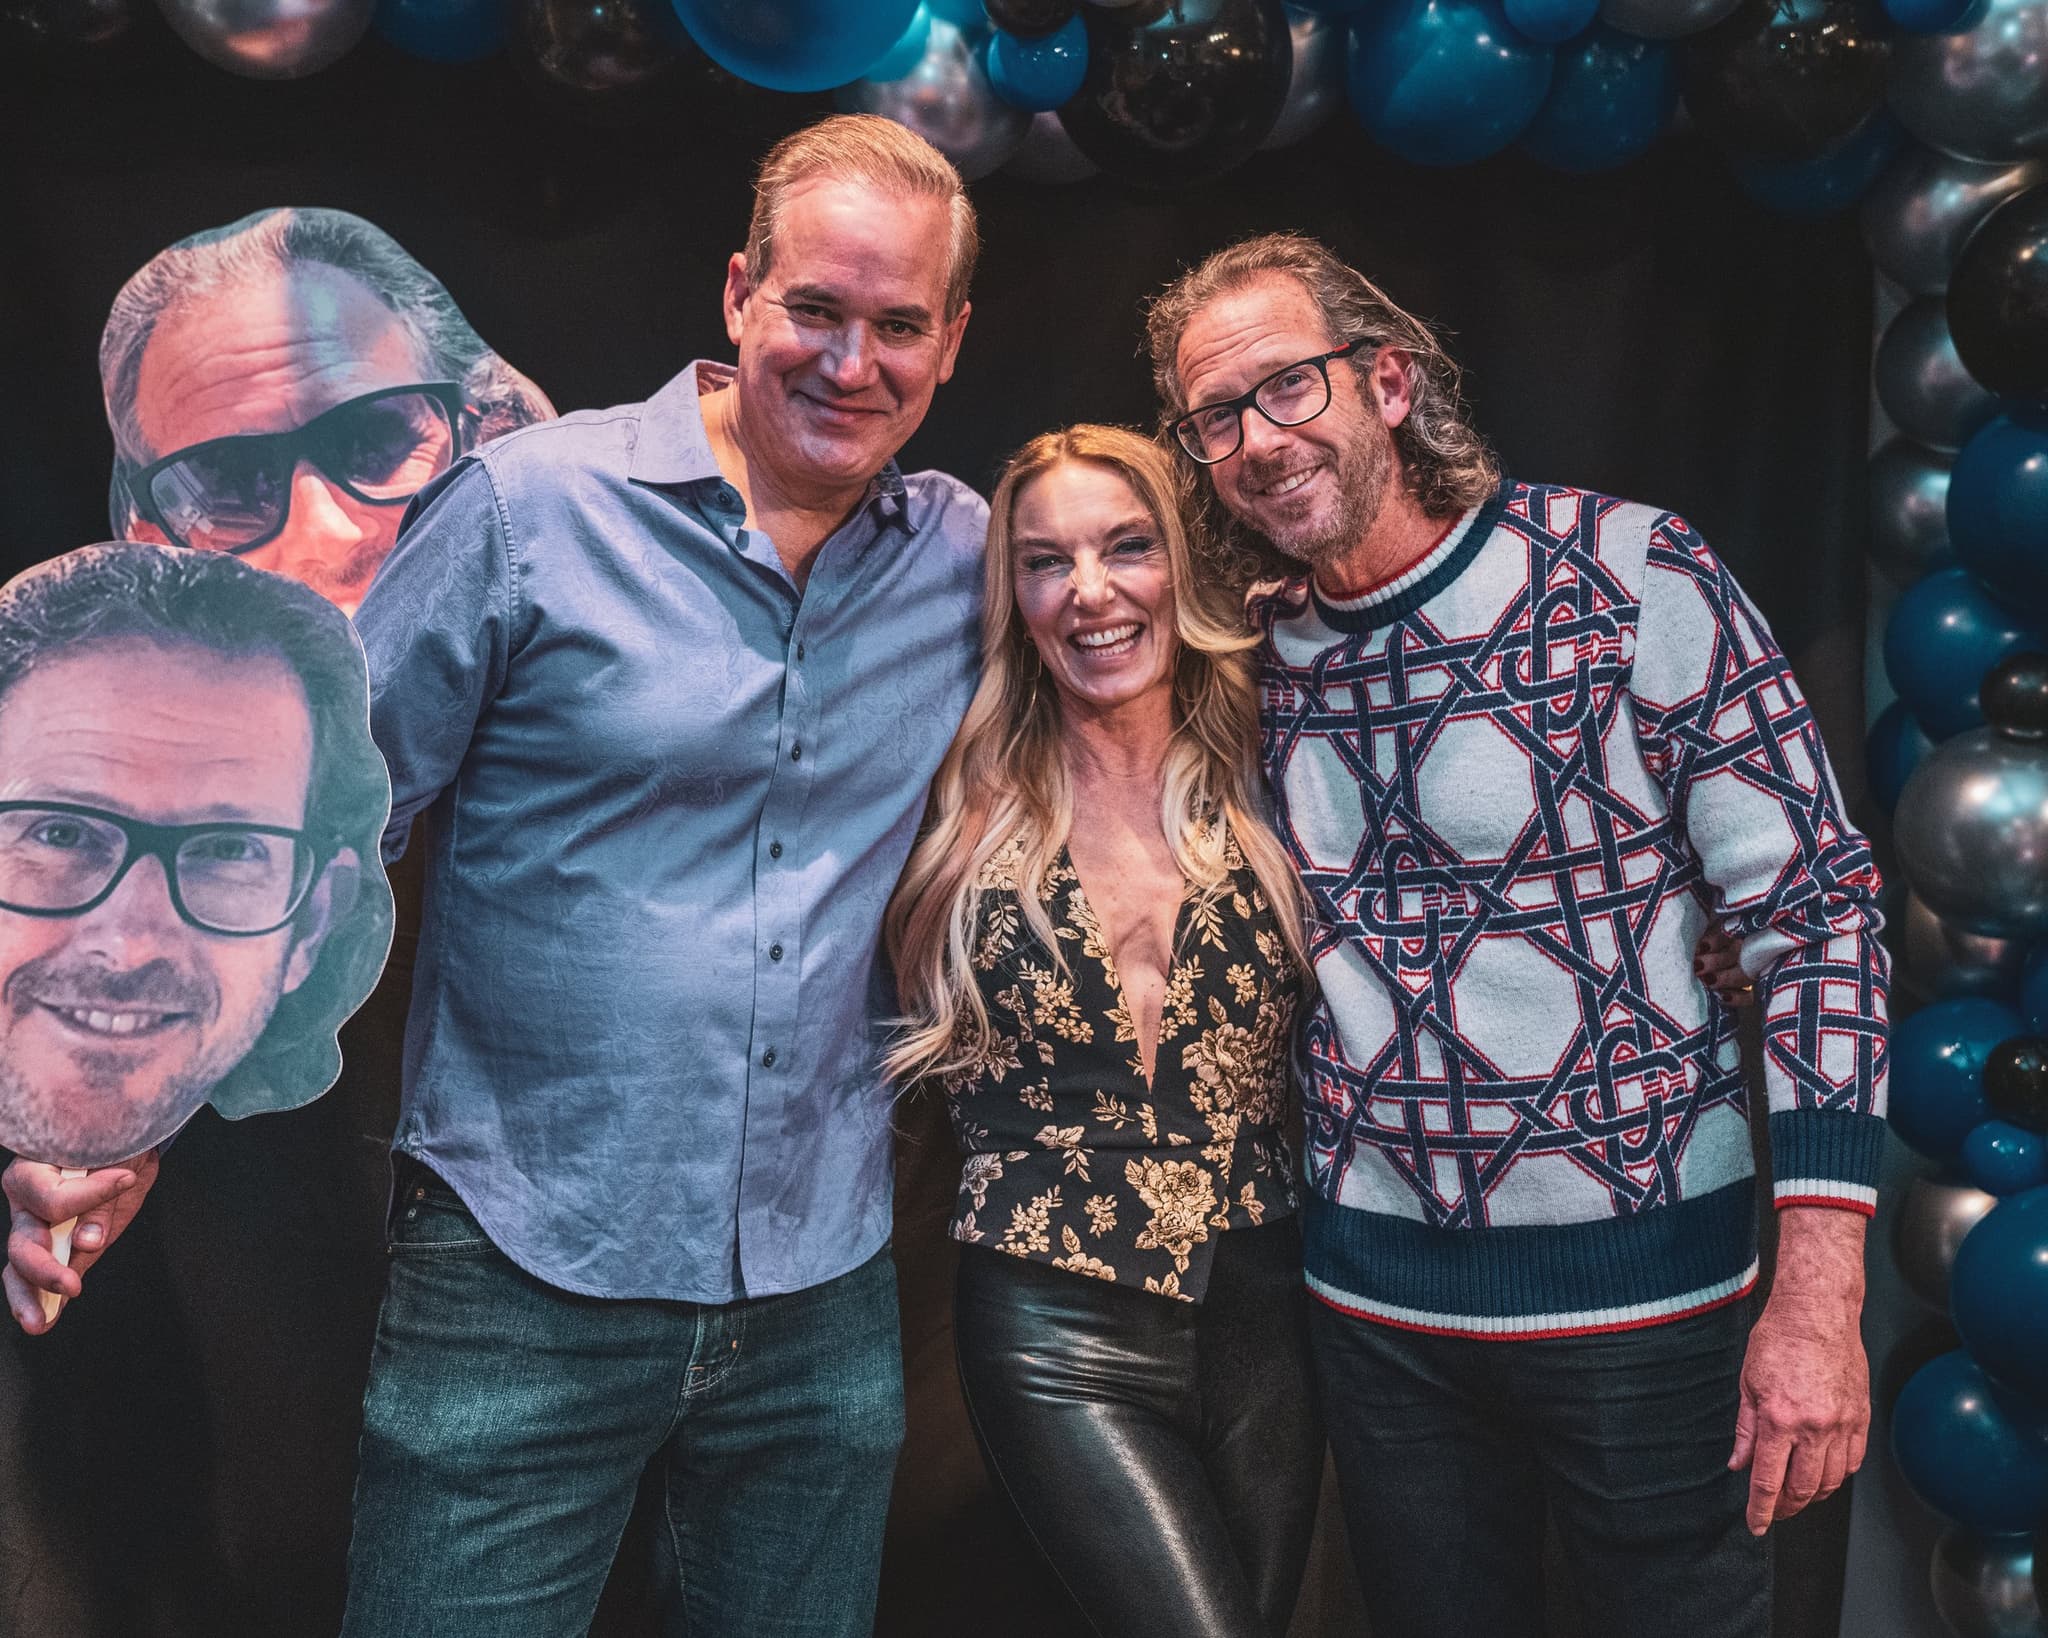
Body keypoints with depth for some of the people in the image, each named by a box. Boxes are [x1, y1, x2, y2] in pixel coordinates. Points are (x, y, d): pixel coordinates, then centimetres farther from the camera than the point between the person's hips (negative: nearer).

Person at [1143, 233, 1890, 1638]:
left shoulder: (1639, 579, -12)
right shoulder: (1254, 659, 1)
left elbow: (1819, 912, -12)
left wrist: (1818, 1301, -16)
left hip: (1641, 1276, -3)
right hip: (1375, 1296, 4)